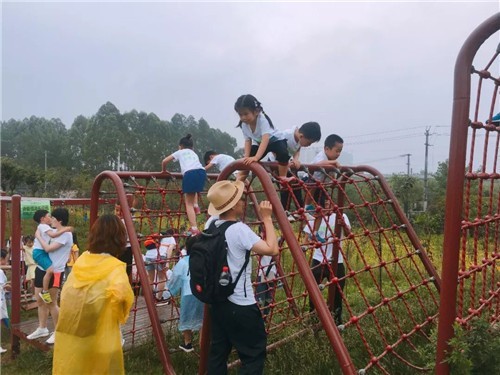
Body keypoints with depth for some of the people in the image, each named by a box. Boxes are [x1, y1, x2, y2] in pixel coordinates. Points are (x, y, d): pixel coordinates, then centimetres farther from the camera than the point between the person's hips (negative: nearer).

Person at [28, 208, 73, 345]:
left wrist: (38, 236, -10)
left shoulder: (66, 234, -17)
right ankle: (42, 329, 31)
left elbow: (48, 248, -22)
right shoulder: (54, 232, 12)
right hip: (42, 268, 9)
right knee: (40, 300, 16)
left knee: (51, 303, -1)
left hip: (54, 272, -9)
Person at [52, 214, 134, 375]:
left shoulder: (82, 260, 2)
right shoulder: (114, 267, -17)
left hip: (69, 336, 6)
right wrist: (121, 313, -17)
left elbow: (66, 297, 11)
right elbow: (121, 293, -35)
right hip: (98, 340, -6)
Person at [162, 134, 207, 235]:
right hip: (201, 172, 4)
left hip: (190, 174, -4)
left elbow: (164, 161, 25)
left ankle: (194, 229, -7)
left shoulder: (180, 152, 27)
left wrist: (164, 171, 44)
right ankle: (196, 206, 20)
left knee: (189, 204, 3)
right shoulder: (194, 153, 38)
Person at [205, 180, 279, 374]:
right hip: (241, 306, -8)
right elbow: (272, 249, -23)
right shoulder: (239, 229, -21)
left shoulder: (213, 226, 3)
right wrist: (267, 218, -14)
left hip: (218, 302, 8)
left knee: (218, 351, 16)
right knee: (254, 354, 5)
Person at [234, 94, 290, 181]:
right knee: (246, 162, -7)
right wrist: (246, 157, -26)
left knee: (283, 154, -34)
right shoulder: (244, 124, -20)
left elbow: (265, 139, -49)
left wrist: (256, 157, -61)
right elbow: (248, 141, -11)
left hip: (275, 140, -5)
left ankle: (282, 177, -17)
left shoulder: (262, 119, -38)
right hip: (258, 143, 6)